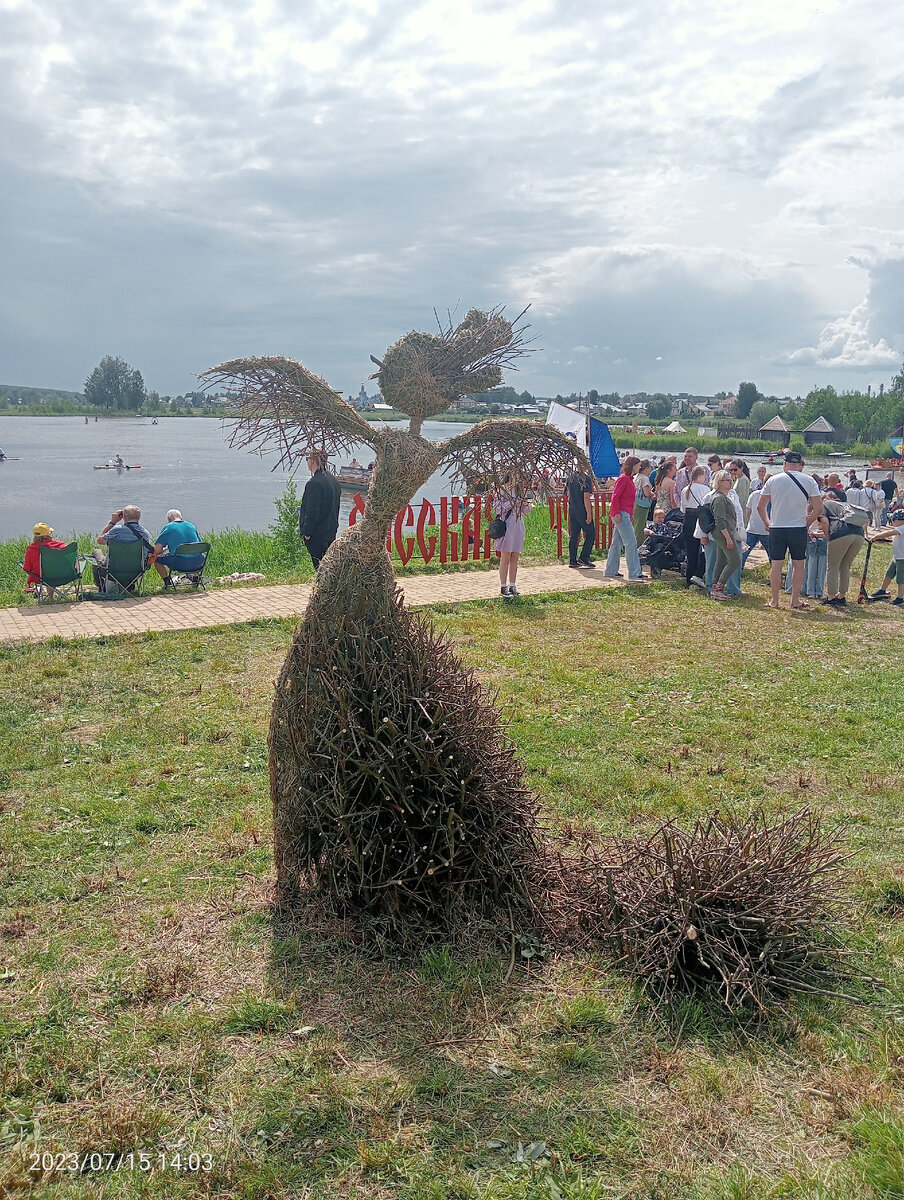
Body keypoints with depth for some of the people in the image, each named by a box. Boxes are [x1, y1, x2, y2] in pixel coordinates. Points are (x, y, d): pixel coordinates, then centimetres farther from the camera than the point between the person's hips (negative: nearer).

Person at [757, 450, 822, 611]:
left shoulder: (773, 480, 0)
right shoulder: (808, 481, -1)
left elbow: (760, 506, 1)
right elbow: (818, 508, -5)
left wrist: (767, 523, 13)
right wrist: (807, 523, 8)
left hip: (776, 527, 0)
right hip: (799, 528, 0)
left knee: (776, 564, 5)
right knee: (798, 564, 10)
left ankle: (774, 600, 9)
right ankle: (795, 600, 14)